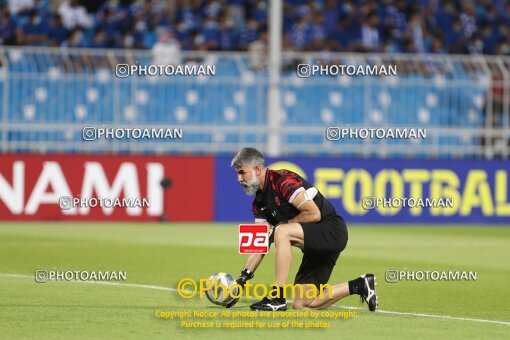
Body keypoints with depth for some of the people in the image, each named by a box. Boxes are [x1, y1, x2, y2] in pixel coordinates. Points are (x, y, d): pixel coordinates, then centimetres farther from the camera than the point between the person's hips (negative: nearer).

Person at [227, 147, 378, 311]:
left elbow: (314, 214, -22)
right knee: (301, 304, 4)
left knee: (282, 232, -31)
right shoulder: (259, 202, 10)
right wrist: (243, 277, -1)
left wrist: (283, 224, -13)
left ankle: (278, 298, -27)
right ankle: (359, 286, 18)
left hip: (332, 230, -9)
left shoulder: (282, 179, -17)